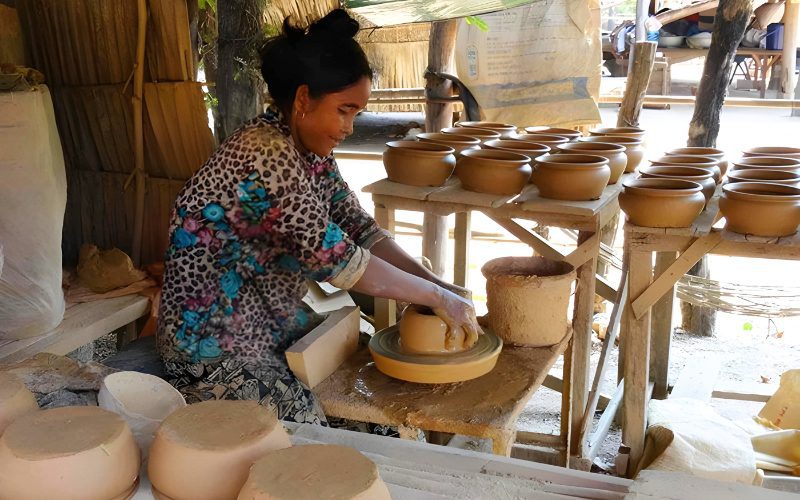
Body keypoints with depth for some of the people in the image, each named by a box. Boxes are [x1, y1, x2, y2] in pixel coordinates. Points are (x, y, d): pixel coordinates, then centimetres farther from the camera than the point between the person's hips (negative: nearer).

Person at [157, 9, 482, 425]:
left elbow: (360, 228, 4)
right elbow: (335, 258, -27)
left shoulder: (311, 152, 3)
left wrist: (436, 284, -7)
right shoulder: (266, 156, -26)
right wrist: (436, 297, -18)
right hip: (218, 349, -9)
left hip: (275, 327, 9)